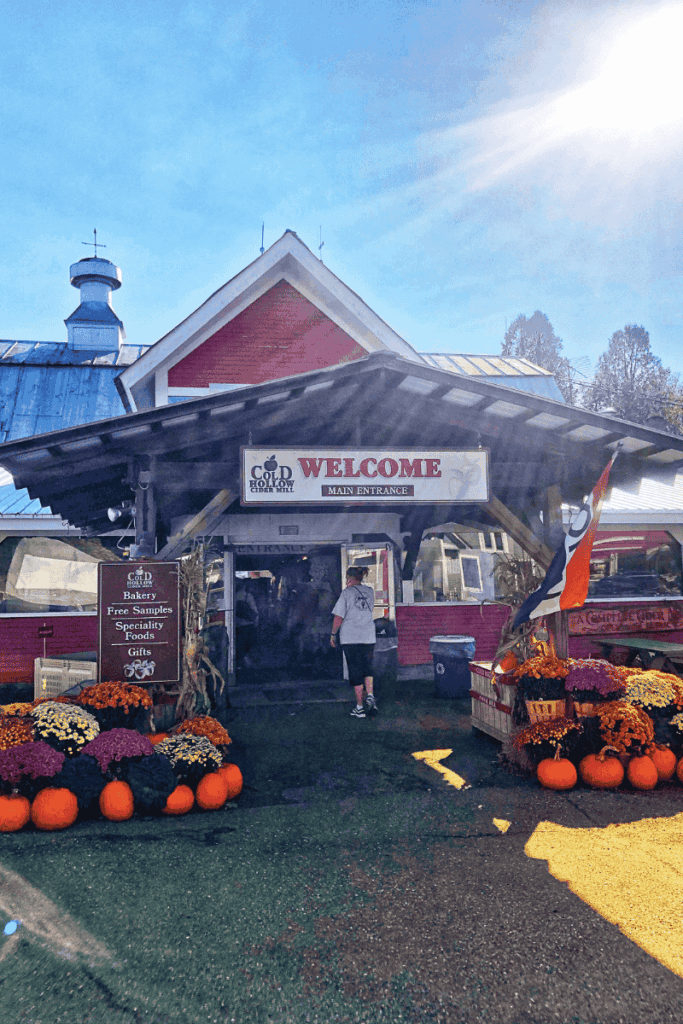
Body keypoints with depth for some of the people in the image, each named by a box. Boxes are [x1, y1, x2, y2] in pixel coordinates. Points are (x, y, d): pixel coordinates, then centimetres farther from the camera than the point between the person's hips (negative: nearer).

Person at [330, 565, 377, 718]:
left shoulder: (347, 592, -7)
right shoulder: (369, 591, 7)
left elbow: (339, 616, -9)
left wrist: (333, 634, 4)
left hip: (350, 637, -4)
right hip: (368, 636, 4)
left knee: (356, 671, 4)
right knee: (367, 668, 19)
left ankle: (359, 708, 8)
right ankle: (370, 696, -2)